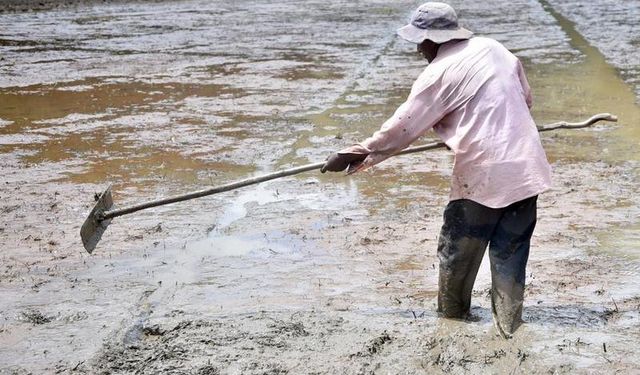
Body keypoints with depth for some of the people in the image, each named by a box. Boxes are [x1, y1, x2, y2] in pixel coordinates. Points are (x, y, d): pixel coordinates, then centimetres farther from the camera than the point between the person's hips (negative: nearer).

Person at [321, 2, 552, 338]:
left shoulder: (439, 74, -10)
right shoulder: (494, 48, 9)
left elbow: (401, 128, -8)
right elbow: (525, 98, 19)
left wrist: (353, 156, 0)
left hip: (483, 173, -5)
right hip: (526, 167, 6)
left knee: (457, 247, 16)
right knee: (511, 249, 13)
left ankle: (451, 308, 34)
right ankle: (508, 321, 18)